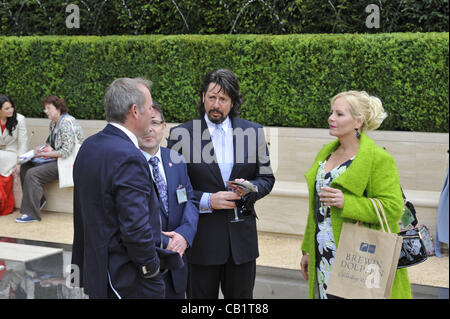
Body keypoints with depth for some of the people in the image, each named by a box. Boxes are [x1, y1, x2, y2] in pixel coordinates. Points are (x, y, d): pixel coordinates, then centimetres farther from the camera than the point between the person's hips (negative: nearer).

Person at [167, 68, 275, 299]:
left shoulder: (253, 132, 6)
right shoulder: (181, 134, -2)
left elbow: (267, 178, 10)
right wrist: (207, 200, -16)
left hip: (241, 237, 2)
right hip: (200, 238, -2)